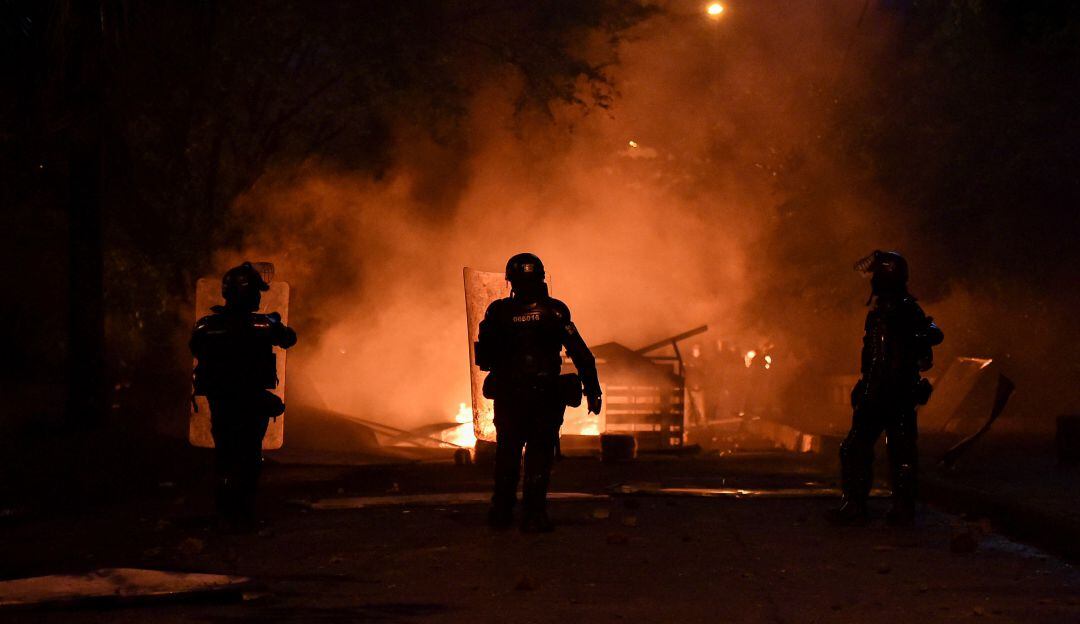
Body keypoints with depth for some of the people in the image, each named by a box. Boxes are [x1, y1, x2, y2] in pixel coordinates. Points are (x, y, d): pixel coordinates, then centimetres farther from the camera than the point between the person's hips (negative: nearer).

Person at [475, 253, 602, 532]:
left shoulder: (498, 312, -2)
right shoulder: (555, 311, -5)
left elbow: (484, 359, 3)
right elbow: (581, 355, -5)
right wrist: (592, 390, 1)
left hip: (508, 396, 2)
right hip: (546, 396, -2)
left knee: (507, 454, 15)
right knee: (539, 454, 3)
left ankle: (501, 512, 18)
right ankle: (533, 516, -3)